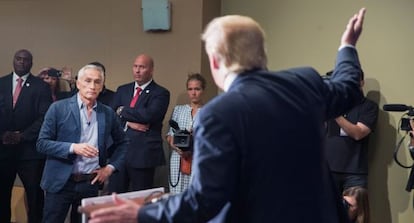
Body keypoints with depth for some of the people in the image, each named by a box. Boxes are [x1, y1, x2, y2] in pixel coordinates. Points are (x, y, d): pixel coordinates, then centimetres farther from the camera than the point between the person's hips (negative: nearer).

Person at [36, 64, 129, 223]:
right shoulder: (59, 108, -5)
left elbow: (122, 143, 18)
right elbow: (42, 143, -7)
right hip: (61, 182, -3)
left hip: (91, 184, 3)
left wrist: (111, 167, 4)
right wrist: (73, 148, -20)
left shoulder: (108, 113, 5)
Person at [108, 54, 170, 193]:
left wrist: (123, 111, -7)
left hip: (144, 154, -4)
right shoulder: (122, 90, 14)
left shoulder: (160, 93, -3)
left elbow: (149, 114, -18)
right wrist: (128, 123, -13)